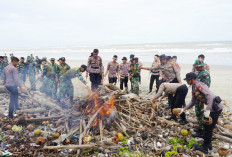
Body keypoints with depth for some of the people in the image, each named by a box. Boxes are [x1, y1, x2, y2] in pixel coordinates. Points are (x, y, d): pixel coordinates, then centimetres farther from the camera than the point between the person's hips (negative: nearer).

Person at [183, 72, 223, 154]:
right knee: (206, 125, 19)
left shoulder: (199, 85, -19)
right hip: (212, 107, 10)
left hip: (216, 107, -10)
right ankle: (208, 144, 35)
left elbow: (210, 95, -29)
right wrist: (184, 109, 17)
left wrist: (207, 110, -31)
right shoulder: (194, 88, 12)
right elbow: (193, 102, 22)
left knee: (208, 128, 0)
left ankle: (205, 148, 15)